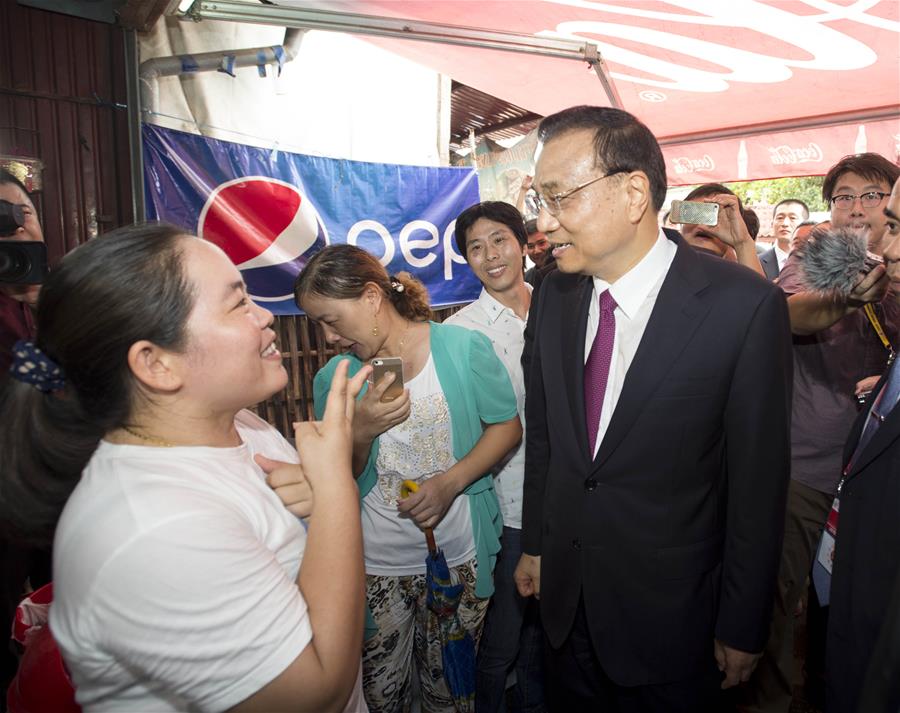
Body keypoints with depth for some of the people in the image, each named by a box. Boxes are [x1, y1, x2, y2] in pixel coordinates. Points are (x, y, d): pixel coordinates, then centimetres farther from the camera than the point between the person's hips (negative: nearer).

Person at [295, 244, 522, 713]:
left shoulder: (463, 348, -10)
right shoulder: (334, 379, -4)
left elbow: (507, 426, -4)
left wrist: (450, 482, -18)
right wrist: (361, 430, -20)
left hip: (458, 555, -1)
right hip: (375, 565, 2)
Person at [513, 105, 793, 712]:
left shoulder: (745, 306, -20)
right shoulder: (556, 295, -5)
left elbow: (758, 480, -14)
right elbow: (543, 430, 4)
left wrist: (743, 631, -6)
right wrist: (535, 544, 10)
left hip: (670, 616, -4)